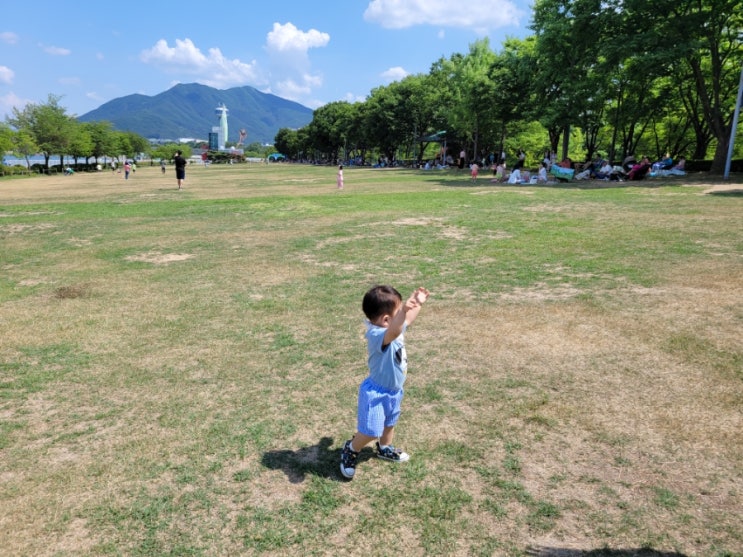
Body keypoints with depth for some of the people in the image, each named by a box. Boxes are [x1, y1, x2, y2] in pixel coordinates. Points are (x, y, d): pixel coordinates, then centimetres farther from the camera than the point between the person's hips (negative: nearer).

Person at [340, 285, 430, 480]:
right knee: (371, 432, -1)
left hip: (393, 390, 9)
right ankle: (350, 450, 28)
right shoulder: (377, 335, -36)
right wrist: (403, 310, -75)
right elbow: (394, 333, -60)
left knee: (389, 423, 28)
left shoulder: (393, 328, -6)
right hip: (376, 393, -9)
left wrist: (418, 303, 14)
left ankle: (385, 448, 54)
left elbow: (407, 320, 19)